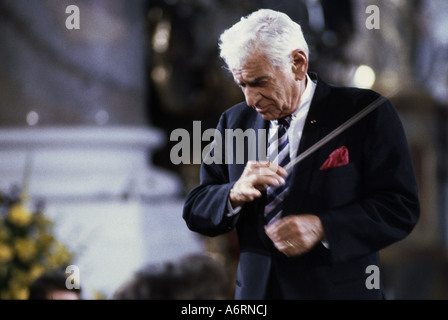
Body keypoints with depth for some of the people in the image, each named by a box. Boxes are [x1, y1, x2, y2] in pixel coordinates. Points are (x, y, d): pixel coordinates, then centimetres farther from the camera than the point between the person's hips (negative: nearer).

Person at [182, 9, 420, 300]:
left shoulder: (367, 113, -6)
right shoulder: (235, 122, 7)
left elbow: (401, 208, -11)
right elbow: (195, 213, 5)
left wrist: (322, 227, -22)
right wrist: (235, 194, -16)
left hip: (339, 291, -3)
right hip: (256, 291, 3)